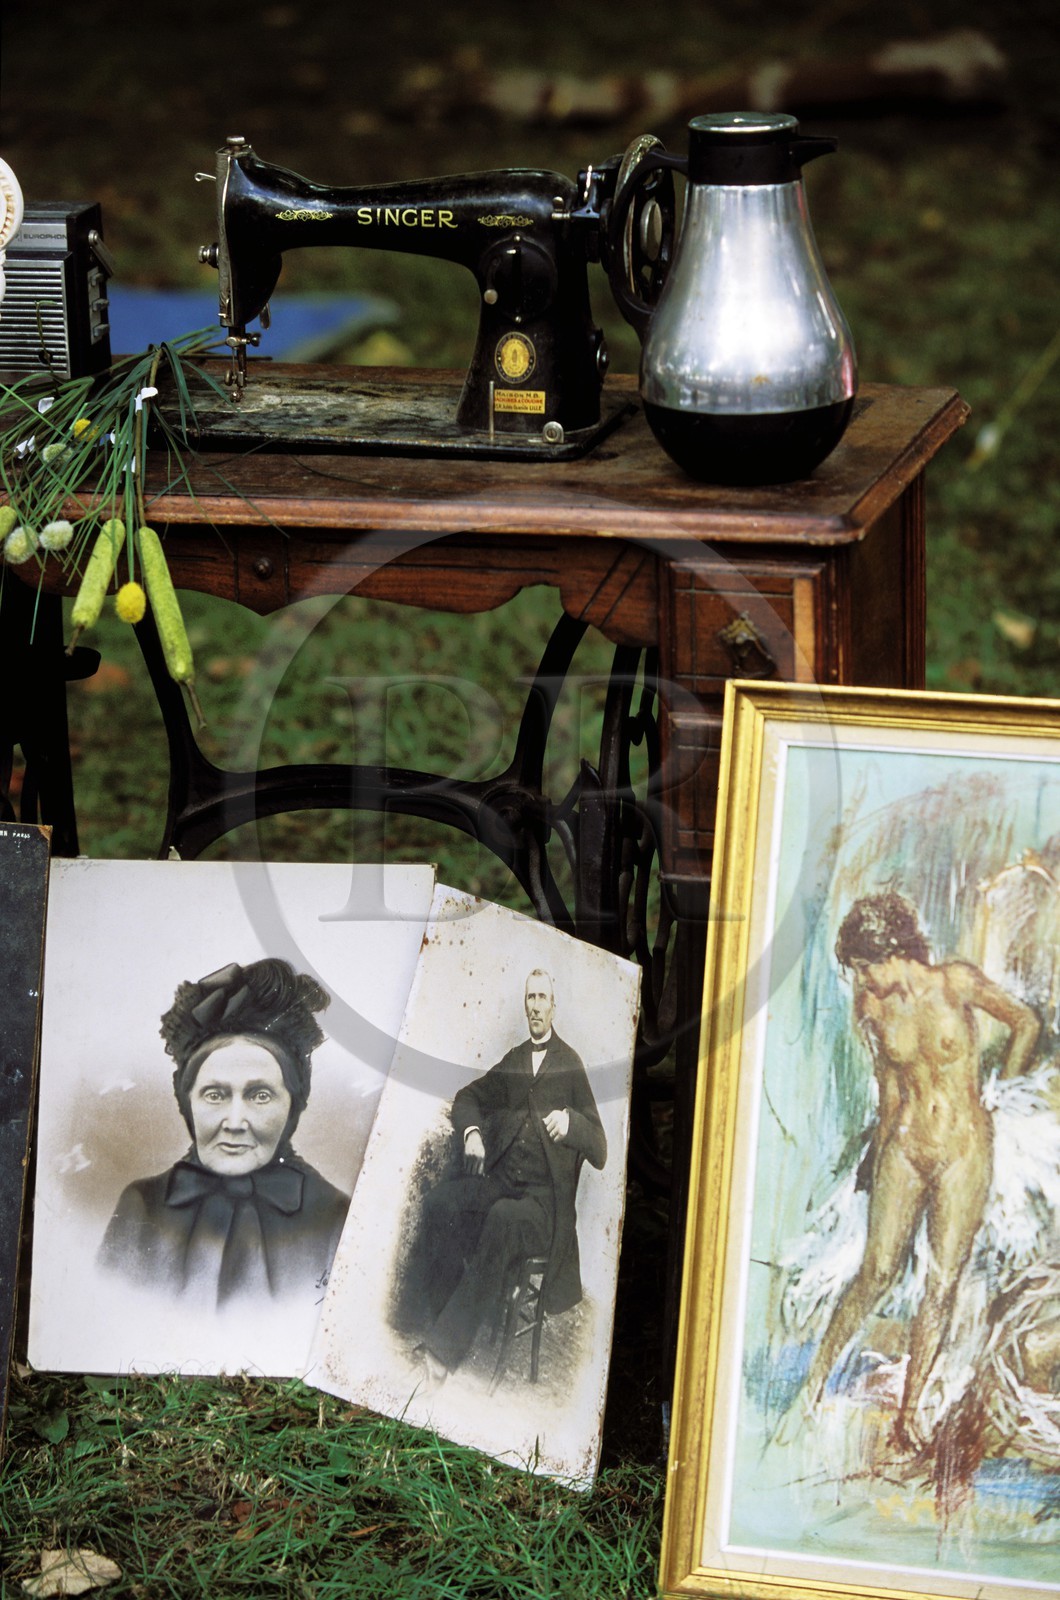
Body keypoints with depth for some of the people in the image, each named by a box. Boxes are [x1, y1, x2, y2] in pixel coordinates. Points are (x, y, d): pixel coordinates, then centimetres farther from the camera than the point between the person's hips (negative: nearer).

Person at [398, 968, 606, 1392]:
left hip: (545, 1199, -5)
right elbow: (467, 1098, 27)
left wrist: (571, 1122, -21)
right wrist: (471, 1132, 3)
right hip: (500, 1179, 5)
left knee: (503, 1218, -36)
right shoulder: (512, 1062, 20)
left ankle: (445, 1348, -38)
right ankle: (425, 1328, -28)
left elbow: (599, 1151, 1)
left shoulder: (571, 1067, 5)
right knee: (440, 1201, -24)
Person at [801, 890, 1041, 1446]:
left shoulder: (956, 983, -11)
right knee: (877, 1272, -5)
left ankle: (909, 1413, 2)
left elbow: (1025, 1023, 2)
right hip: (905, 1146, 2)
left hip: (964, 1151, -2)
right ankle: (816, 1375, 6)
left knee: (942, 1285, -3)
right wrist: (878, 1149, 20)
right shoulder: (871, 1007, 0)